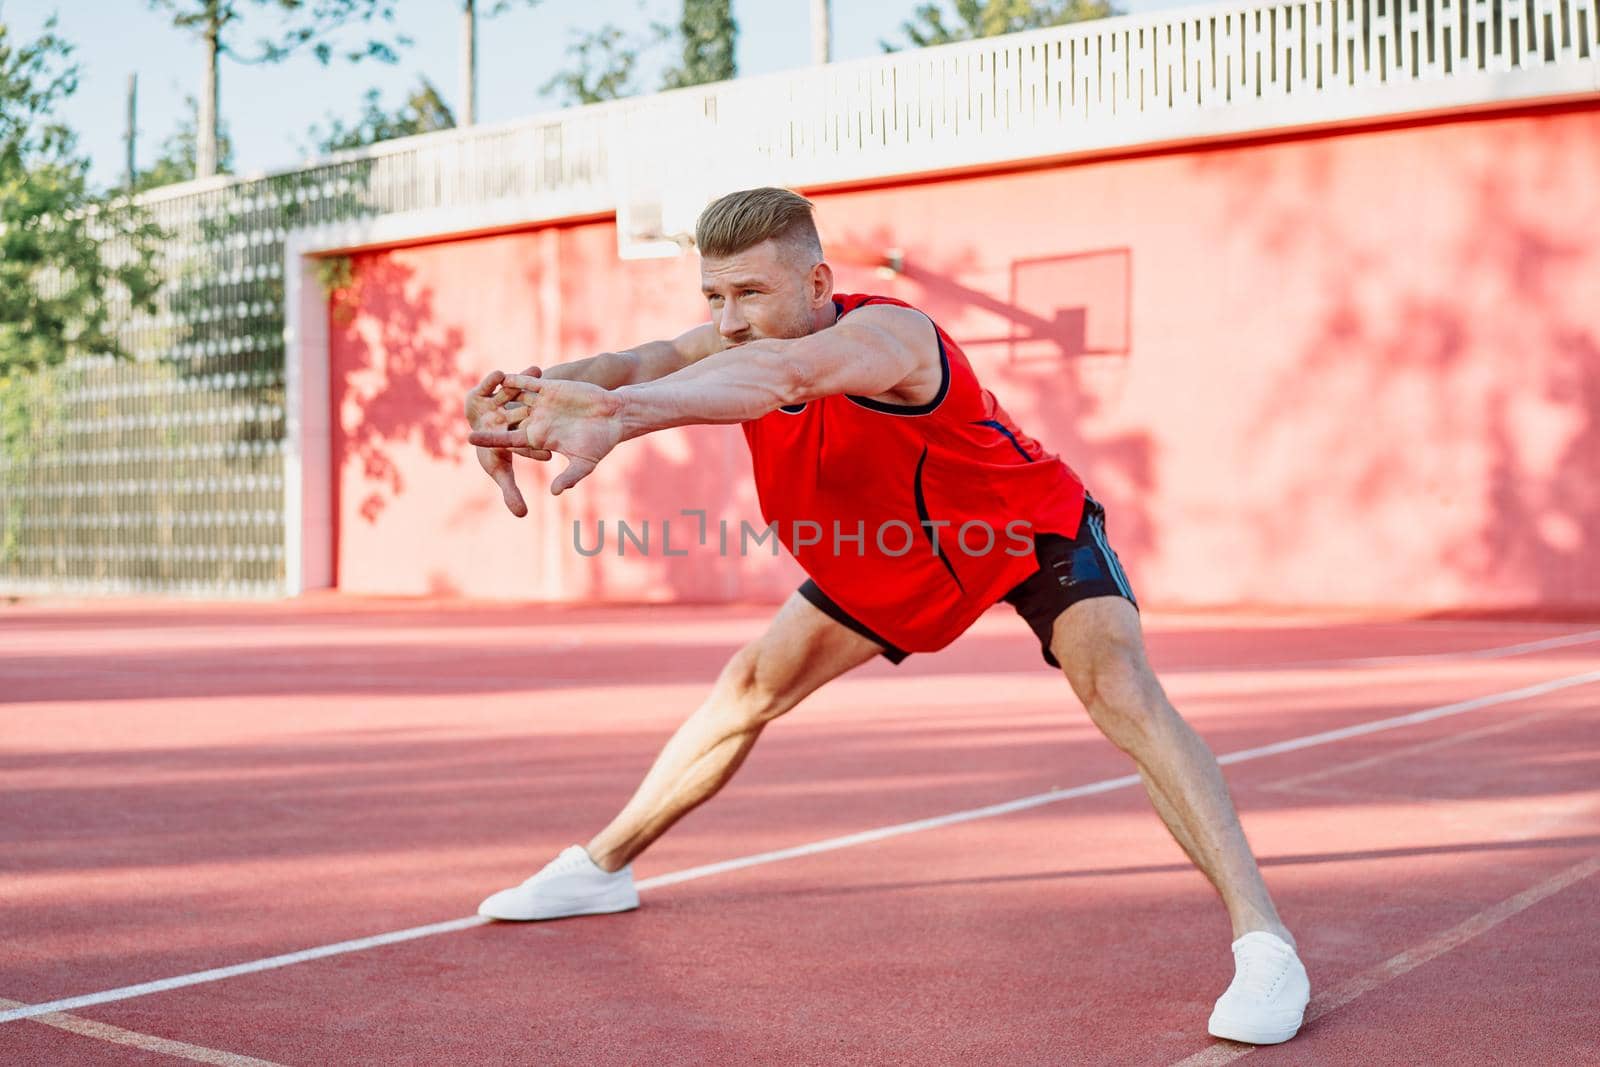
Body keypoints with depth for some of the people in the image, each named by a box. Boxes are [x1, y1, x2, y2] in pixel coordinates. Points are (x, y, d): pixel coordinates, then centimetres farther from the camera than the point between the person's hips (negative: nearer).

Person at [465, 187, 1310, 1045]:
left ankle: (1263, 944, -28)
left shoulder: (886, 334, -40)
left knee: (1119, 688, -30)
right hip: (890, 562, 7)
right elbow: (648, 363, -40)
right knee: (749, 686, 9)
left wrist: (616, 411, -80)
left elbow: (786, 374, -63)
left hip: (1033, 532, -6)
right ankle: (601, 867, 25)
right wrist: (534, 392, -63)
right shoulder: (740, 343, -19)